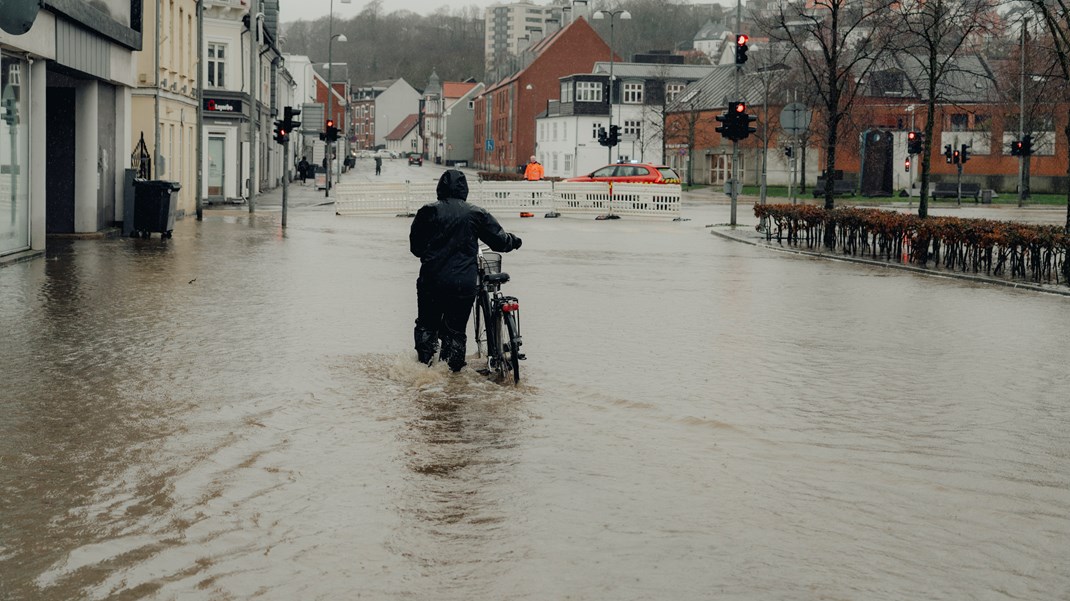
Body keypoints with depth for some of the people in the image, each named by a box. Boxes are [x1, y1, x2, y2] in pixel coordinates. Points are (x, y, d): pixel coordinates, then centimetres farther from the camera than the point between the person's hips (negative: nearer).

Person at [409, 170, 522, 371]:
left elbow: (415, 246, 4)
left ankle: (425, 364, 14)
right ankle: (453, 371, 10)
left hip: (431, 281, 0)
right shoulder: (476, 214, -1)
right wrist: (514, 241, 28)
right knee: (456, 330, 10)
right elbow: (500, 240, 5)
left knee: (426, 325, 17)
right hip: (464, 284, 0)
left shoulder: (428, 212, -2)